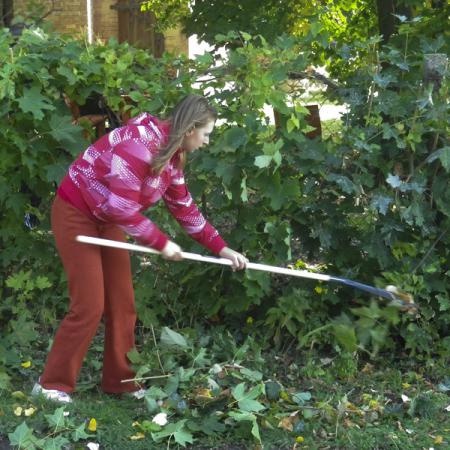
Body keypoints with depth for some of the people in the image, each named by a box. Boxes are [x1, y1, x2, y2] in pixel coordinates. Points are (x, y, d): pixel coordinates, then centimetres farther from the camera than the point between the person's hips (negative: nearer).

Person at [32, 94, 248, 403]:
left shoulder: (173, 157, 1)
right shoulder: (141, 140, -29)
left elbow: (186, 209, 10)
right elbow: (122, 207, -31)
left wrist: (222, 248, 7)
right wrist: (162, 243, -22)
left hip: (107, 220, 9)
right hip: (76, 214, -9)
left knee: (123, 304, 7)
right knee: (89, 307, -9)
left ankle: (120, 381, 18)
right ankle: (52, 385, 4)